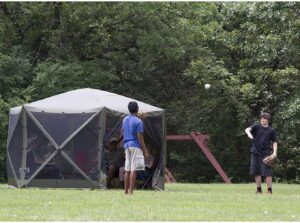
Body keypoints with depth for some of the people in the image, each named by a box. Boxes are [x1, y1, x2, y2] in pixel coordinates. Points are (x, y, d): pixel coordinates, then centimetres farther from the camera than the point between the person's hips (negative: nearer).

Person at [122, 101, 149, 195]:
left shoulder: (125, 120, 11)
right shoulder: (138, 122, -11)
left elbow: (123, 132, 21)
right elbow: (140, 138, -14)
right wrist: (145, 151, -10)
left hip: (127, 146, 8)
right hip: (136, 146, -8)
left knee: (127, 170, 9)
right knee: (134, 170, -9)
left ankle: (126, 191, 9)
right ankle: (131, 191, -14)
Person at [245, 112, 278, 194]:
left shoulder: (271, 131, 6)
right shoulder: (256, 127, 4)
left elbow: (274, 142, 10)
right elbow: (247, 129, -13)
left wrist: (274, 152, -5)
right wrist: (249, 133, -37)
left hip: (266, 154, -2)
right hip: (255, 153, 2)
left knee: (267, 172, -8)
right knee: (257, 172, 6)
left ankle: (269, 190, -3)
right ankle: (259, 189, 15)